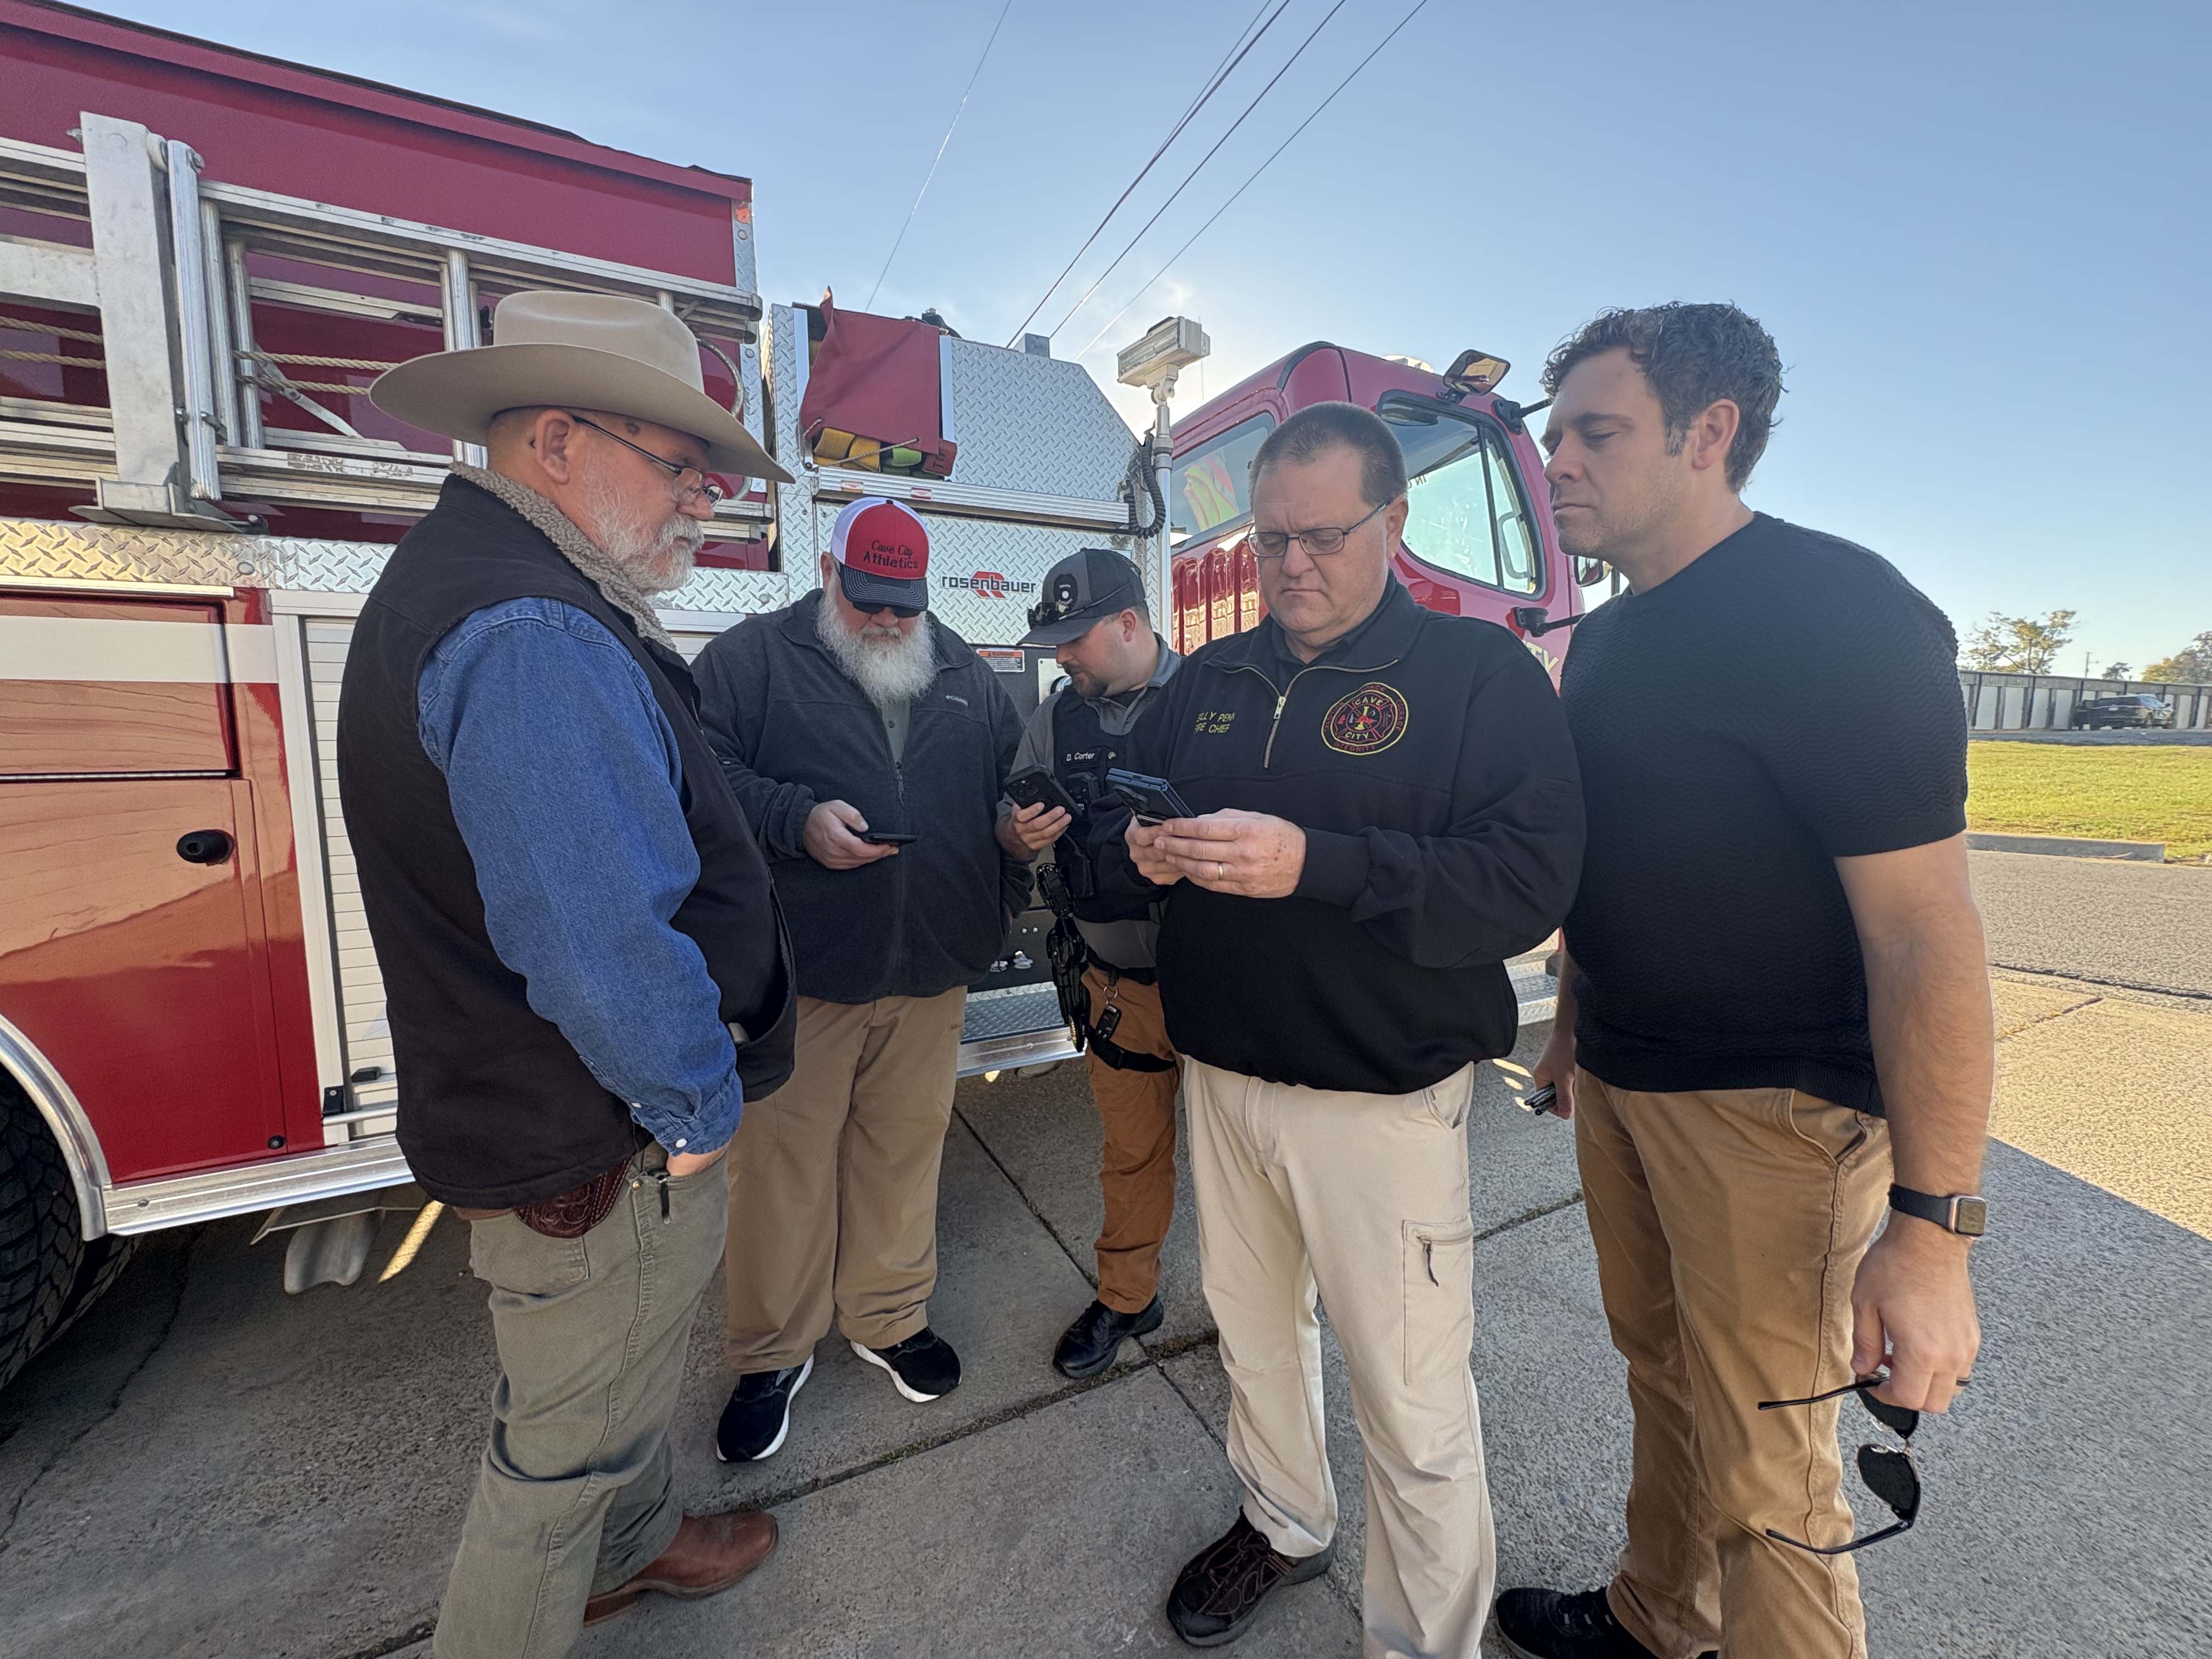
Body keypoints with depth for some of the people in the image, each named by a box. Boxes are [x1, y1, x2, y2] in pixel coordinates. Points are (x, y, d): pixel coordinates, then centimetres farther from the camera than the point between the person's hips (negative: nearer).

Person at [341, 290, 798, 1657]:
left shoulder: (468, 577, 9)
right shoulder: (530, 635, -28)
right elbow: (607, 948, -34)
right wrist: (695, 1111, -17)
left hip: (576, 1119, 11)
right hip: (603, 1152, -10)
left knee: (630, 1374, 32)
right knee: (570, 1440, 16)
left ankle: (631, 1548, 57)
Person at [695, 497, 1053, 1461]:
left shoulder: (962, 671, 14)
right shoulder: (753, 656, 2)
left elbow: (1015, 775, 19)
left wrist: (1022, 825, -2)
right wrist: (796, 819, -20)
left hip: (931, 968, 4)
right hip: (797, 973, -3)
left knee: (905, 1147, 16)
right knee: (780, 1162, 9)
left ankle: (888, 1318, 39)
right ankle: (772, 1354, 32)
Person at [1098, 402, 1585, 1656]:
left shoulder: (1482, 672, -7)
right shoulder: (1209, 682, 9)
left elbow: (1534, 881, -19)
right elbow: (1119, 817, 11)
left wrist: (1315, 863, -29)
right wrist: (1140, 847, -13)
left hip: (1384, 1102, -5)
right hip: (1219, 1078, 6)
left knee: (1414, 1412, 10)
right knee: (1252, 1332, 25)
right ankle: (1284, 1522, 53)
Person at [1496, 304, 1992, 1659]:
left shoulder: (1836, 616, -15)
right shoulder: (1609, 637, 9)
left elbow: (1926, 930, -19)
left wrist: (1930, 1228, -19)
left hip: (1773, 1107, -7)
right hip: (1621, 1084, 7)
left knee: (1763, 1470, 6)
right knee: (1662, 1373, 22)